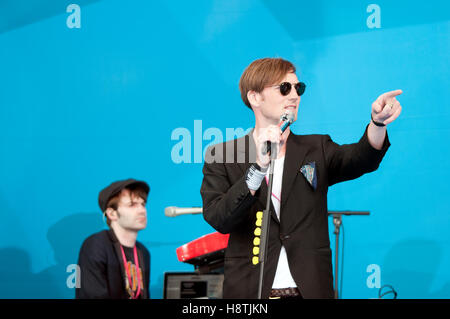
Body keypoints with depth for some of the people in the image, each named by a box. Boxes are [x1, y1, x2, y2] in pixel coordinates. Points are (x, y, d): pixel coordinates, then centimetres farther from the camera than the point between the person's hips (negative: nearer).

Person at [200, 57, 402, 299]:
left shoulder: (316, 150, 10)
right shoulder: (220, 157, 3)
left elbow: (359, 159, -9)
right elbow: (218, 220, -12)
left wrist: (378, 122, -28)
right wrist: (259, 167, -22)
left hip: (311, 289, 2)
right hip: (249, 291, -1)